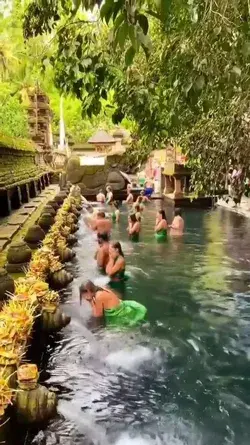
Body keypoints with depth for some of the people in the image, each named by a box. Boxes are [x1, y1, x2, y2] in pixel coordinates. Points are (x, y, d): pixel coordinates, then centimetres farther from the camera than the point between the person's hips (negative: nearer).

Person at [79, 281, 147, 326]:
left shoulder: (99, 296, -28)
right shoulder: (100, 289, -1)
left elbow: (98, 315, -13)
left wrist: (91, 301, -13)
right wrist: (91, 301, -1)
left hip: (122, 315, -9)